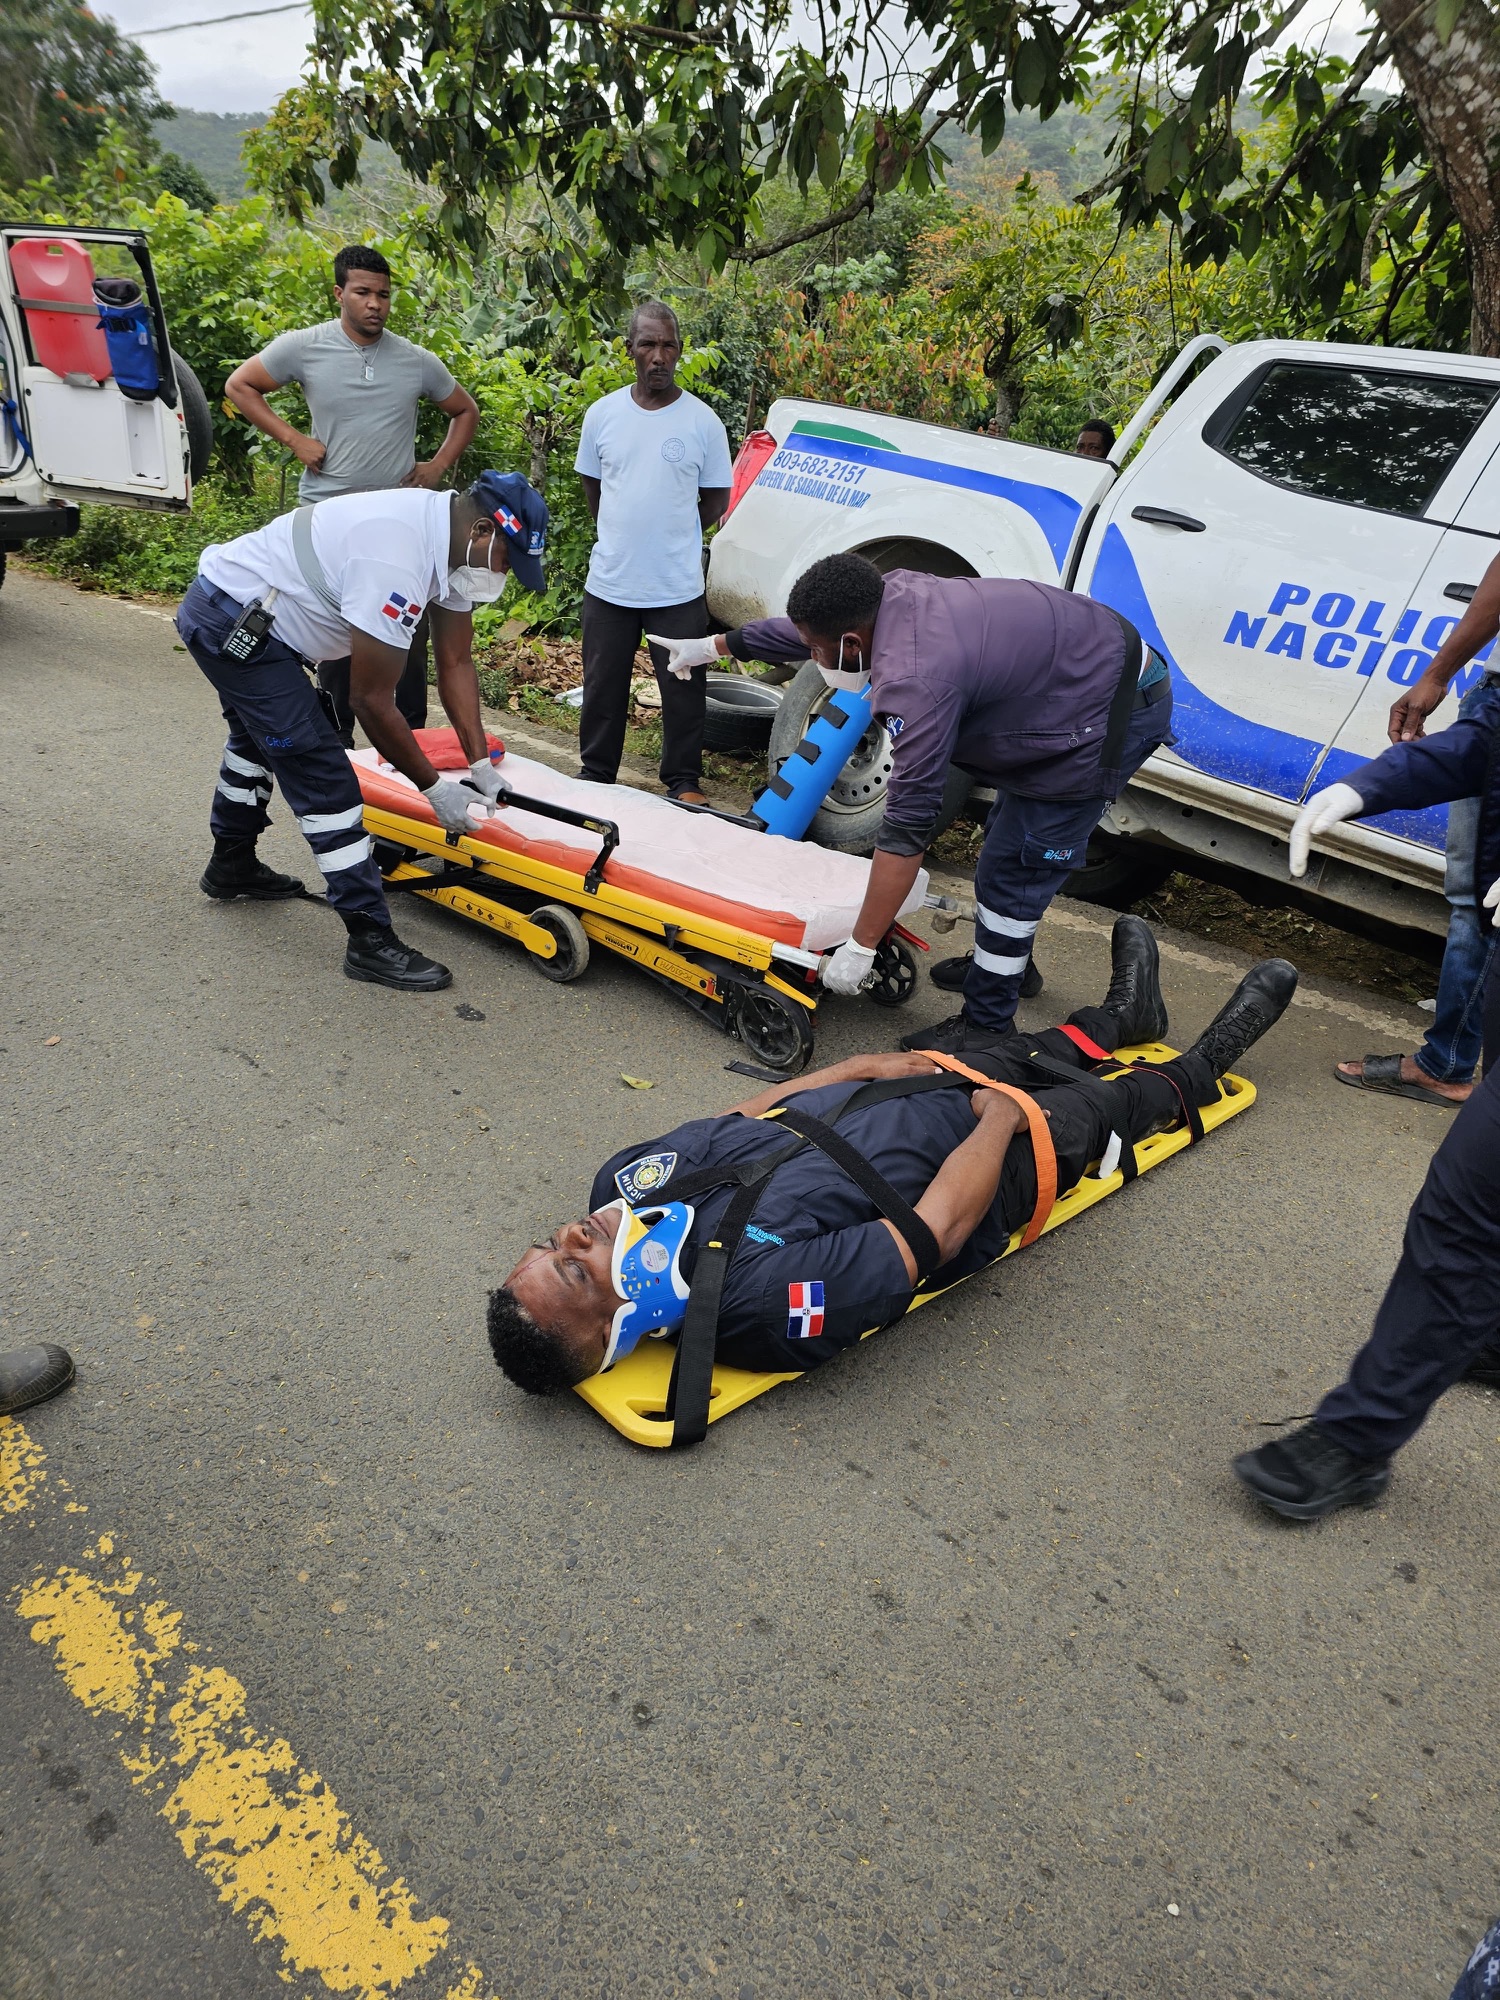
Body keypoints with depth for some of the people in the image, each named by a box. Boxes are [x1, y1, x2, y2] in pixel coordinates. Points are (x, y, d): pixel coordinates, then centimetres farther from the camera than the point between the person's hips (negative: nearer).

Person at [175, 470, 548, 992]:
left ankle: (231, 865, 53)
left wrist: (480, 763, -2)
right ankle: (370, 941, -7)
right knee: (324, 780, -12)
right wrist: (434, 785, -16)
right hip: (233, 624, -11)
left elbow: (456, 664, 2)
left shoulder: (446, 535, -3)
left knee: (259, 738, 31)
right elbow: (371, 700, -25)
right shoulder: (396, 559, -31)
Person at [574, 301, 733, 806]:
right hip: (609, 583, 2)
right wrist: (621, 536, 9)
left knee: (683, 690, 5)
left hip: (678, 588, -2)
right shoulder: (602, 414, 2)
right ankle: (595, 775, 28)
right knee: (603, 687, 12)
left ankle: (684, 782, 21)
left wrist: (672, 537, 3)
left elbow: (716, 498, 4)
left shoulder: (703, 422, -4)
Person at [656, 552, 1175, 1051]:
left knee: (1011, 873, -7)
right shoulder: (891, 593, -7)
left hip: (1113, 715, -10)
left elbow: (908, 827, -32)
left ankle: (986, 1024, 6)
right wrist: (716, 645, 28)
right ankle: (1005, 959, 42)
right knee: (1008, 838, 23)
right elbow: (799, 630, 13)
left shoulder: (916, 682, -33)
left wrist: (859, 947, -26)